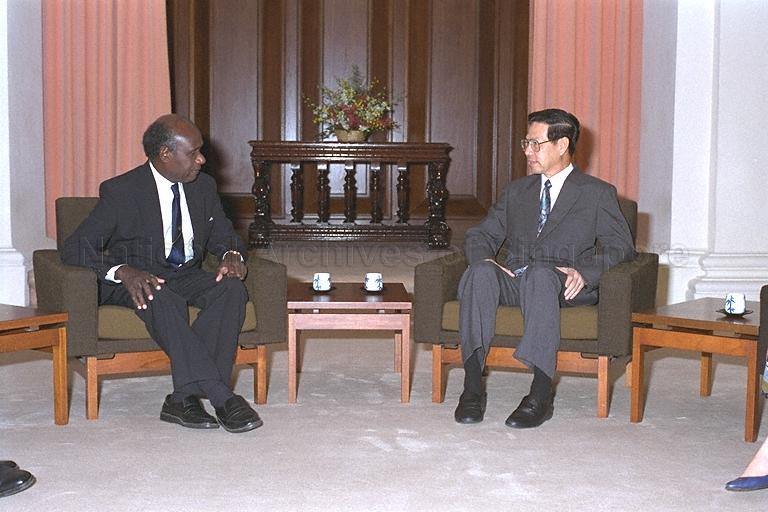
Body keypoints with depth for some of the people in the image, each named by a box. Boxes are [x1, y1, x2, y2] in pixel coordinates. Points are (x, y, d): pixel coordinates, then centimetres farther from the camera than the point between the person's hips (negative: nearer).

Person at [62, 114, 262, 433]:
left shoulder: (203, 186, 5)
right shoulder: (121, 191, -11)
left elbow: (223, 235, 16)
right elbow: (75, 248, -15)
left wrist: (232, 256, -11)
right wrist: (124, 272, -34)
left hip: (187, 277, 5)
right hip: (137, 280, -5)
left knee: (233, 288, -26)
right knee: (163, 299, -39)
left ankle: (184, 397, -29)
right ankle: (222, 398, -41)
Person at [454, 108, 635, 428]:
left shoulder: (597, 193, 14)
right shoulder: (517, 191, 27)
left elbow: (621, 245, 3)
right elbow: (480, 234, 21)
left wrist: (584, 271, -16)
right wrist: (485, 260, -4)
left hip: (563, 286, -3)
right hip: (512, 280, 4)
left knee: (540, 273, -39)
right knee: (480, 273, -31)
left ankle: (541, 393, -45)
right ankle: (473, 384, -38)